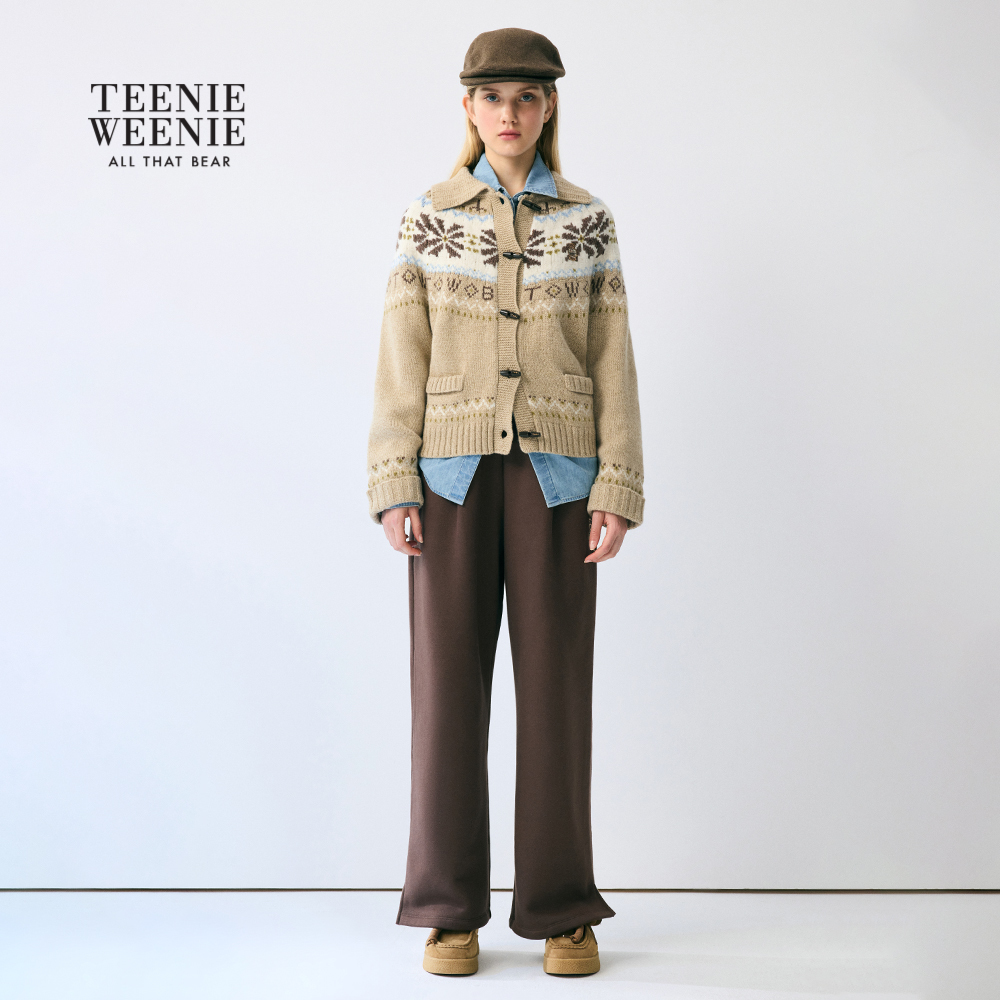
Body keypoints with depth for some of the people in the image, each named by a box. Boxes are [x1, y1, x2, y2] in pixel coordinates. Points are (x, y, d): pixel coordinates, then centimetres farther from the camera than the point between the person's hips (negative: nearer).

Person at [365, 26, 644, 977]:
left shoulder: (588, 221, 6)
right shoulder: (429, 220, 6)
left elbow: (612, 364, 3)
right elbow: (401, 362, 2)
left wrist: (617, 490, -5)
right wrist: (393, 489, -7)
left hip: (554, 470, 0)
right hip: (454, 469, 0)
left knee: (556, 681, 1)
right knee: (449, 679, 0)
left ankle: (563, 908, 11)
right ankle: (451, 908, 10)